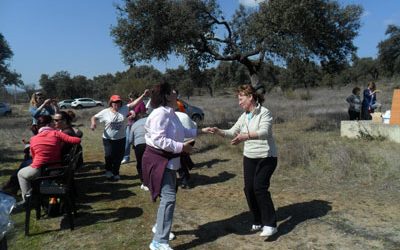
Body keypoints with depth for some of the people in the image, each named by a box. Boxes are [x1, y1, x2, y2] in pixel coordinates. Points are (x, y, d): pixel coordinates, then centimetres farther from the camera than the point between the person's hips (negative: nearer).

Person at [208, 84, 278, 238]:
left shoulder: (264, 113, -15)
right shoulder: (243, 117, 6)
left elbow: (264, 132, -30)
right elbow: (233, 132, 7)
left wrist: (246, 136, -45)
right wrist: (219, 132, -11)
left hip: (266, 157, -6)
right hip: (249, 157, 7)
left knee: (260, 188, -13)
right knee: (249, 189, 3)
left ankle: (270, 224, 0)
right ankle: (258, 221, 21)